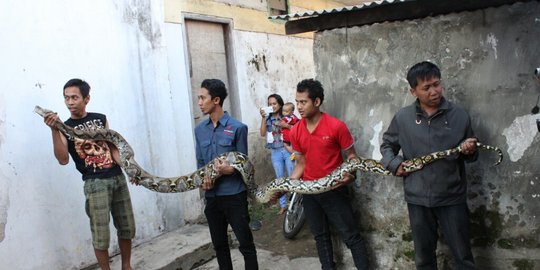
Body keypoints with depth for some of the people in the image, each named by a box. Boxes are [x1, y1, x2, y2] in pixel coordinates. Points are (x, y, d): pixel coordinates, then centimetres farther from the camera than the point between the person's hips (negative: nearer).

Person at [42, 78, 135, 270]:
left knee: (127, 228, 11)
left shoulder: (101, 118, 9)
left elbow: (113, 148, 10)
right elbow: (63, 159, -14)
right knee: (101, 235, -5)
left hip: (118, 178, 4)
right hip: (95, 183, -4)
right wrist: (54, 130, -25)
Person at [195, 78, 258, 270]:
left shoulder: (237, 128, -8)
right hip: (211, 196, 5)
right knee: (219, 244, 16)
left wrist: (230, 170, -24)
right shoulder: (200, 130, 8)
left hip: (234, 195, -5)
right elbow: (200, 162, 12)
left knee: (245, 243, 2)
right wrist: (203, 179, -8)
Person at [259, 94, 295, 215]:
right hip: (276, 152, 3)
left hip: (288, 150, -3)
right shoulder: (268, 119, 6)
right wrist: (263, 118, -12)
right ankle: (283, 205, 19)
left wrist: (286, 125, -19)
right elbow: (262, 133, -5)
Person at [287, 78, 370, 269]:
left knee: (351, 236, 0)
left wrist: (350, 175, -26)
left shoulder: (336, 126, -15)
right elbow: (301, 164, 7)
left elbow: (351, 156, -6)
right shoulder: (295, 131, -1)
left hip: (334, 189, -5)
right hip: (309, 191, 5)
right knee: (320, 236, 16)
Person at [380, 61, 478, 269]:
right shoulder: (402, 118, -1)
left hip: (452, 198, -1)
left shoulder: (459, 116, -2)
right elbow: (387, 144, 14)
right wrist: (393, 164, -4)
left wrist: (470, 151, -15)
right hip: (417, 199, 1)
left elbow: (471, 156, 8)